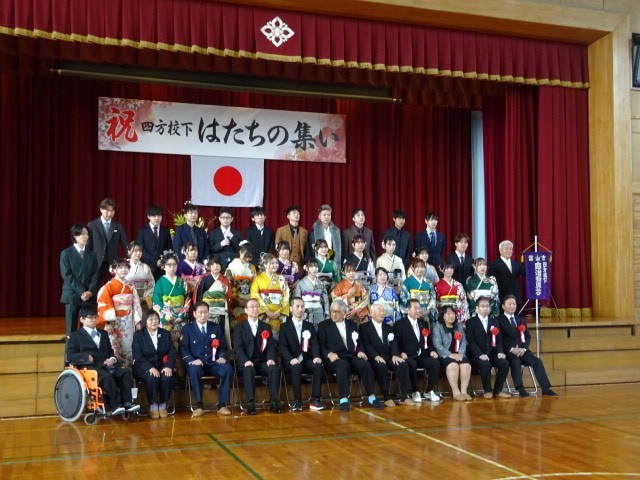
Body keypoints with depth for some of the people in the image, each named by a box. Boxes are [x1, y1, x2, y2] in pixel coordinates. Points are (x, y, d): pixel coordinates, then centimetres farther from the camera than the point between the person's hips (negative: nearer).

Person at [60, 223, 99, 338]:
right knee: (71, 330, 0)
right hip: (72, 295, -3)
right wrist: (81, 292, -14)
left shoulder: (92, 254, 13)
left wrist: (90, 291, -11)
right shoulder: (66, 253, 3)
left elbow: (95, 275, 6)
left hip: (89, 296, 3)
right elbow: (67, 276, -6)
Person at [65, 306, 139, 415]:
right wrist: (86, 357, -16)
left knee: (126, 372, -25)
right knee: (107, 376, -37)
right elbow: (69, 356, 1)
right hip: (90, 367, -5)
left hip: (106, 365, 5)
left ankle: (126, 402, -29)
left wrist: (112, 359, 0)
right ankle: (115, 405, -36)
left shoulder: (103, 334, 30)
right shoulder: (75, 336, 13)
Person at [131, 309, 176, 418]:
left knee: (167, 377, -30)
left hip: (162, 366, 2)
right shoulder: (138, 335, 2)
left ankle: (163, 405, -12)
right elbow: (138, 356, -9)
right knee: (152, 377, -34)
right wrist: (150, 368, -25)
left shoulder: (165, 334, 11)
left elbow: (172, 352, 2)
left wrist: (168, 366, -18)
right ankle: (153, 406, -16)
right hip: (144, 367, -2)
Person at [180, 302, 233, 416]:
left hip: (213, 363, 2)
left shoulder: (216, 327, 16)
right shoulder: (187, 329, 8)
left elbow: (223, 346, 15)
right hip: (197, 364, -2)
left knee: (228, 368, -29)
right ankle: (199, 404, -27)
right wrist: (191, 361, -20)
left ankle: (222, 404, -24)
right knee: (194, 370, -38)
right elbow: (183, 349, -1)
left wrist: (222, 357, -8)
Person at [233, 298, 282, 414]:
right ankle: (251, 403, -35)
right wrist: (246, 361, -22)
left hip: (262, 362, 2)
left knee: (274, 368, -29)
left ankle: (274, 402, -26)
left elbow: (271, 345, 8)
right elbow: (238, 348, -4)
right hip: (246, 363, -2)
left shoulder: (266, 327, 17)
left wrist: (271, 359, -13)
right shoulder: (239, 328, 8)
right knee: (249, 370, -37)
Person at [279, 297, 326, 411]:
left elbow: (315, 344, 5)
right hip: (292, 362, -3)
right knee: (297, 368, -36)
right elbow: (283, 346, -5)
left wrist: (316, 357, -16)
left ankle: (315, 400, -24)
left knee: (319, 366, -28)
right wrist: (291, 359, -23)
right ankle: (297, 401, -27)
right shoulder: (285, 326, 5)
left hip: (307, 360, 3)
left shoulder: (310, 326, 15)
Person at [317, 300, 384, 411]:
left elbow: (359, 342, 20)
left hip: (351, 357, 4)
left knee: (365, 364, -28)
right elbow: (321, 345, 2)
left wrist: (360, 351, -3)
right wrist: (329, 354, -18)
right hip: (335, 358, -3)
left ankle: (371, 397, -22)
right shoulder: (324, 326, 11)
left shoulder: (352, 324, 23)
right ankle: (344, 400, -39)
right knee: (343, 365, -38)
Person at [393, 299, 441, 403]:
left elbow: (428, 341, 22)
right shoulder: (399, 324, 3)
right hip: (409, 358, -4)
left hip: (422, 356, 5)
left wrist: (432, 350, 3)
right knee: (412, 364, -37)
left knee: (435, 363, -24)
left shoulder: (423, 323, 19)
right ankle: (415, 392, -20)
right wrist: (401, 353, -18)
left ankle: (429, 391, -9)